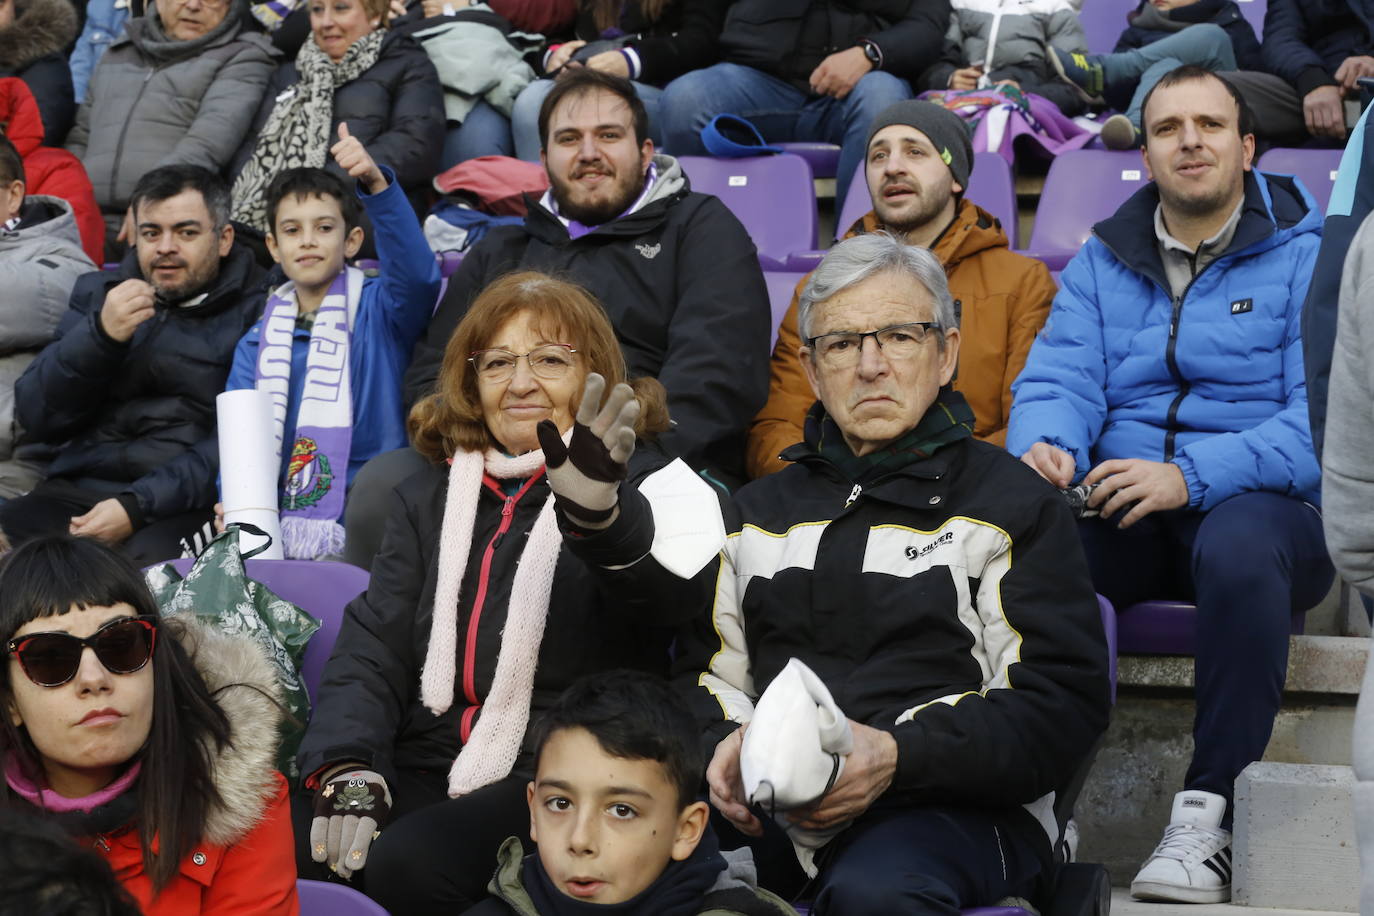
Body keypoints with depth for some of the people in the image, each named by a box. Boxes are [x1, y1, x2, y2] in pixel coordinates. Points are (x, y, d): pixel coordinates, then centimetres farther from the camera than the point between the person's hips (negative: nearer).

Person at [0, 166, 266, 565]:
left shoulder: (253, 312, 3)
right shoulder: (98, 291, 18)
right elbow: (35, 417, 10)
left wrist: (137, 506, -20)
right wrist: (101, 334, -6)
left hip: (187, 505, -4)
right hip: (76, 491, 4)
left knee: (150, 558, -37)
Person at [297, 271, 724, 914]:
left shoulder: (644, 481, 5)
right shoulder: (428, 496, 20)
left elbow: (668, 593, -19)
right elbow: (373, 644, 9)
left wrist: (598, 514, -42)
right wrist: (348, 772, -11)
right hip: (419, 775, 4)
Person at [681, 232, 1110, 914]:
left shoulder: (1014, 505, 8)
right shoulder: (758, 512, 24)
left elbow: (1061, 705, -3)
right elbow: (704, 671, 21)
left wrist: (897, 755, -19)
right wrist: (723, 744, -5)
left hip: (960, 804, -3)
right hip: (772, 816, 3)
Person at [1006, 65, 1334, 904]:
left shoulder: (1309, 257, 2)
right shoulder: (1102, 262, 17)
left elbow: (1322, 422, -10)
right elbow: (1060, 381, 4)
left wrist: (1191, 476, -25)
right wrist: (1043, 448, -21)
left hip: (1258, 504, -3)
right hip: (1122, 514, 3)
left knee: (1238, 548, -40)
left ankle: (1208, 811, -29)